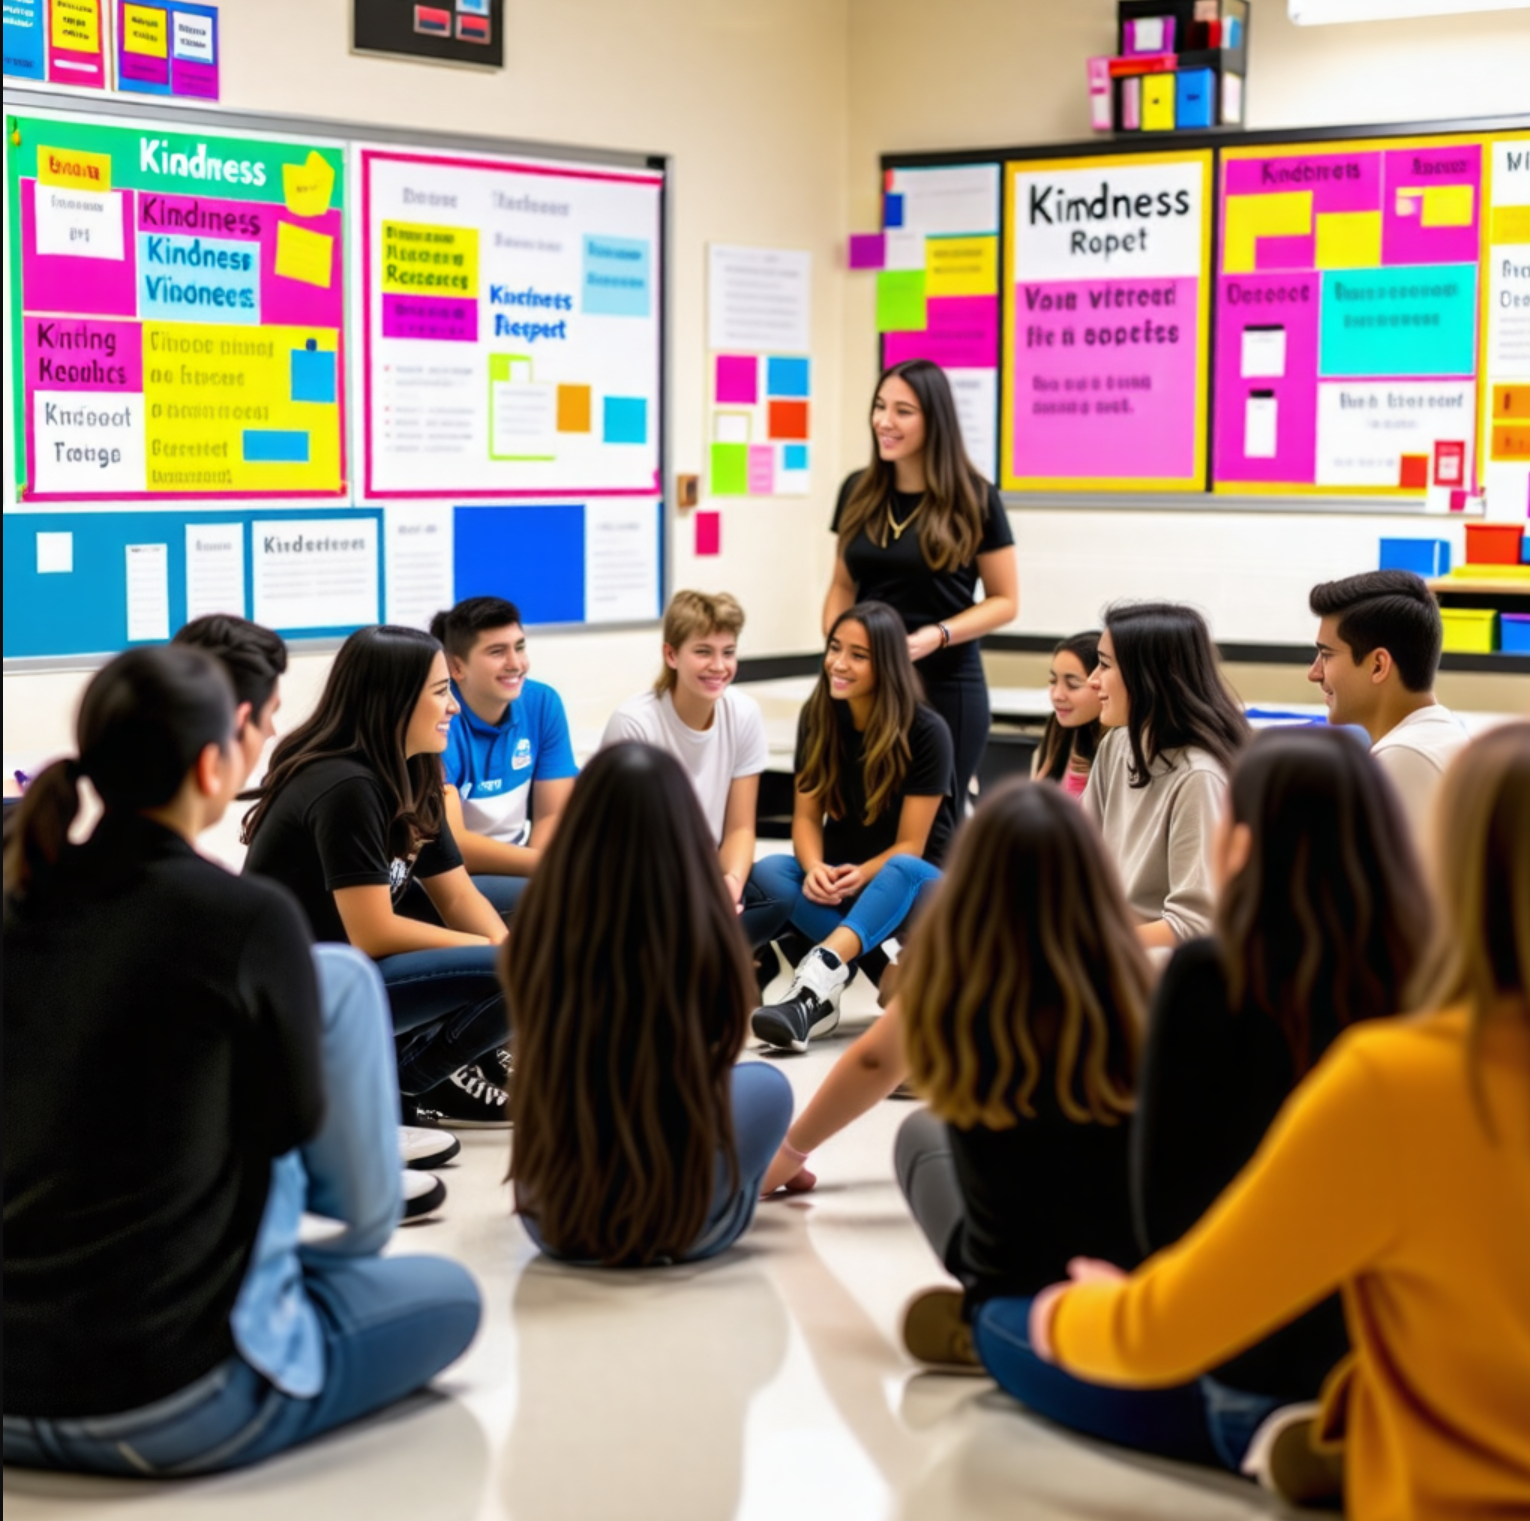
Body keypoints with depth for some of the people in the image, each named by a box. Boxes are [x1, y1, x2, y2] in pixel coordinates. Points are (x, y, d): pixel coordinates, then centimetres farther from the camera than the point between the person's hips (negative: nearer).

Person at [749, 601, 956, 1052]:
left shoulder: (925, 732, -15)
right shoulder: (818, 717, -3)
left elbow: (909, 845, -15)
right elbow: (807, 816, -3)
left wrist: (861, 876, -34)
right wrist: (816, 869, -25)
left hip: (917, 885, -4)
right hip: (838, 879, 4)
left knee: (902, 873, -40)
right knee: (767, 872, -26)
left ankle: (816, 978, -60)